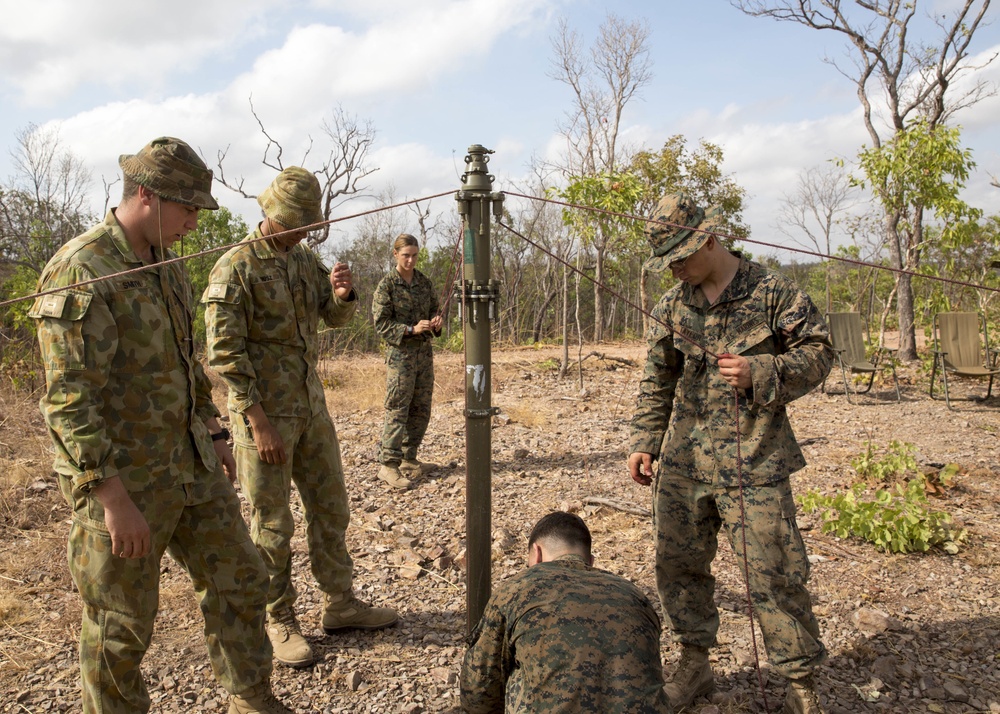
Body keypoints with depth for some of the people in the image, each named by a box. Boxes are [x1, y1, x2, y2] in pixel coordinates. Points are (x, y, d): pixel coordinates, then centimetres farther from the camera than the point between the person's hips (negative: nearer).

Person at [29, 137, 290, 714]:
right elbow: (68, 400, -23)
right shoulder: (80, 273, -19)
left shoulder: (167, 265, 9)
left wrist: (214, 433, 18)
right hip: (124, 479, -8)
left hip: (192, 465, 8)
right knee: (121, 625, 8)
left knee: (239, 578, 15)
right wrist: (113, 498, -24)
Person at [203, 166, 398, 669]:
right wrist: (259, 421, -20)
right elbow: (224, 354, -17)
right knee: (271, 524, 4)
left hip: (311, 405, 7)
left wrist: (344, 293, -11)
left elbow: (336, 317, 13)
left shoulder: (304, 259, 8)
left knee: (330, 508, 14)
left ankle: (340, 604, 29)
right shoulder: (235, 268, -14)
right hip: (264, 412, -7)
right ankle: (279, 622, 20)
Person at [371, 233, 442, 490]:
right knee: (397, 410, -5)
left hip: (425, 352, 6)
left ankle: (409, 460, 22)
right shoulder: (386, 285, -8)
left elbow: (434, 309, 17)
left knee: (421, 410, 10)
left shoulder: (424, 281, 8)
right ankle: (389, 465, 3)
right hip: (400, 354, -6)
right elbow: (381, 324, -10)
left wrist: (436, 323, -6)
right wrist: (411, 329, -22)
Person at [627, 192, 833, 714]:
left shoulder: (772, 293, -4)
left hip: (753, 460, -5)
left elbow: (818, 352, -1)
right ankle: (694, 666, 32)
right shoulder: (671, 308, 9)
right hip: (683, 461, 5)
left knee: (773, 575, -1)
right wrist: (644, 441, 7)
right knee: (678, 564, 12)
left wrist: (760, 373, -17)